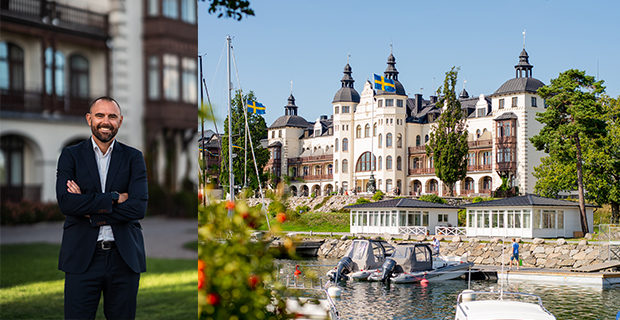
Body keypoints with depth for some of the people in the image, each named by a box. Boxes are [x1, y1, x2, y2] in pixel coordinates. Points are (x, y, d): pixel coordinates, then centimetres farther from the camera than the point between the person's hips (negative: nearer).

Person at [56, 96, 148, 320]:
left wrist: (90, 209, -10)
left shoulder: (134, 158, 7)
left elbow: (139, 207, -7)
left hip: (124, 257, 1)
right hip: (82, 257, -1)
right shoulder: (70, 155, 6)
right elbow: (65, 202, -10)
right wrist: (114, 198, -12)